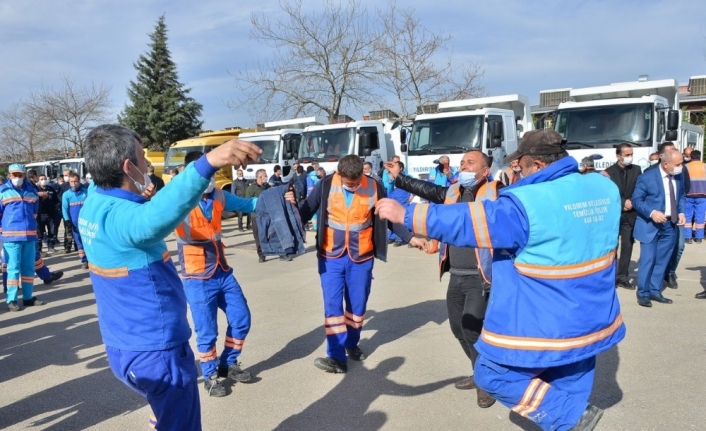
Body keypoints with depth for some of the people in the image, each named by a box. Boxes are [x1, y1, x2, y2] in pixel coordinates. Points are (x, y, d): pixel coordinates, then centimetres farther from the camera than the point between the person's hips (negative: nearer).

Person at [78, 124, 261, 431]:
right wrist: (208, 162, -66)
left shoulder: (93, 204, 1)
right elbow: (155, 217, -54)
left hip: (124, 346, 10)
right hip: (155, 352, -10)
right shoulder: (117, 215, -29)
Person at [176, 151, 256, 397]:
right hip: (198, 279, -6)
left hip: (223, 272, 6)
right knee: (207, 332, 5)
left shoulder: (218, 196, 1)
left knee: (241, 319, 14)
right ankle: (211, 376, 29)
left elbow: (247, 204, 13)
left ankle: (228, 365, 35)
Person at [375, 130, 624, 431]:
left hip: (544, 327, -8)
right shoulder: (605, 188, 1)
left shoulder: (528, 203, -21)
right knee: (571, 386, 21)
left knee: (493, 376, 9)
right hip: (590, 322, 8)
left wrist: (406, 214, -14)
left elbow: (467, 222, -21)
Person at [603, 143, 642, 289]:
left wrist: (631, 203, -10)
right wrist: (623, 203, -14)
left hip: (630, 215, 3)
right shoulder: (609, 171, -3)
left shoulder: (637, 170, 5)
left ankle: (623, 277, 15)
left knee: (627, 247, 6)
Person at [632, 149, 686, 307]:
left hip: (670, 225, 6)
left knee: (662, 260, 10)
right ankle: (643, 293, 9)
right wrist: (652, 213, -25)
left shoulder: (679, 177, 4)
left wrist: (681, 213, -2)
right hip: (650, 225, -5)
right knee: (648, 260, -3)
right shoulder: (647, 177, -13)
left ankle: (655, 291, 21)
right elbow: (636, 200, -11)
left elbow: (681, 196, 15)